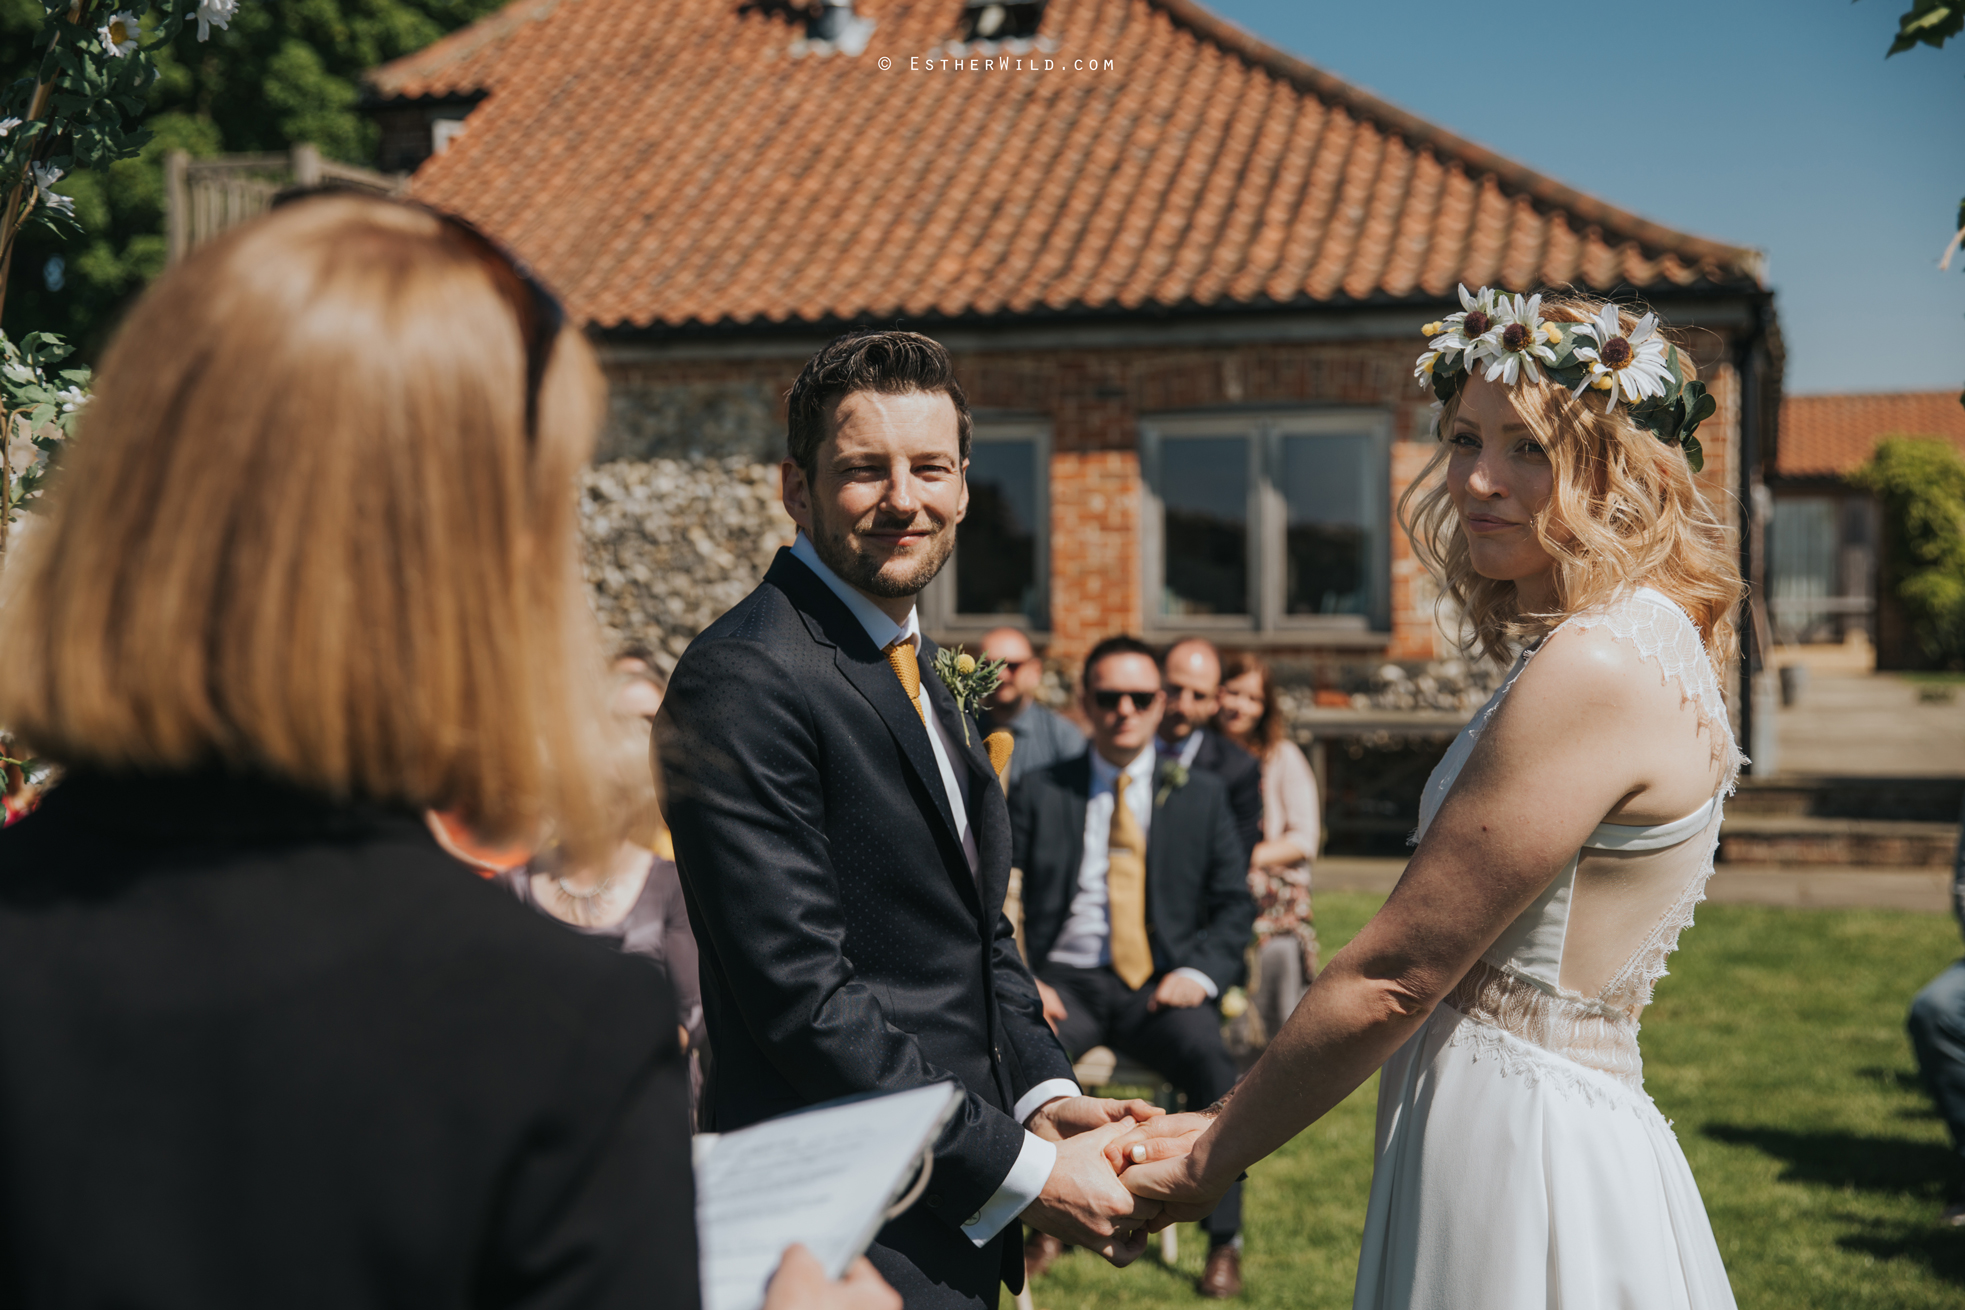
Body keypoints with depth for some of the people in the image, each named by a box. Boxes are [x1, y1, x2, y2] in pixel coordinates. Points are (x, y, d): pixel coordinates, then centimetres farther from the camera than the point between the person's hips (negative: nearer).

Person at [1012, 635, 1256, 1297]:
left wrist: (1200, 973, -9)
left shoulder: (1201, 795, 13)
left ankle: (1224, 1241, -16)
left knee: (1212, 1062, -32)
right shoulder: (1042, 792, 11)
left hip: (1162, 987, 0)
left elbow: (1235, 904, 9)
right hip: (1067, 982, 0)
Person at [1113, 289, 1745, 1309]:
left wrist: (1212, 1157, -7)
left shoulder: (1595, 669, -21)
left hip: (1523, 1161, -9)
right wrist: (1232, 1120, 8)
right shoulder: (1639, 643, 10)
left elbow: (1394, 974, -18)